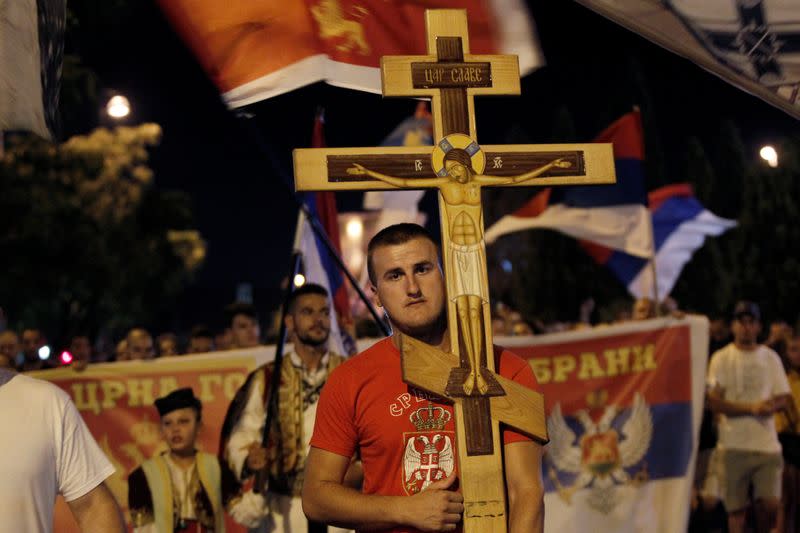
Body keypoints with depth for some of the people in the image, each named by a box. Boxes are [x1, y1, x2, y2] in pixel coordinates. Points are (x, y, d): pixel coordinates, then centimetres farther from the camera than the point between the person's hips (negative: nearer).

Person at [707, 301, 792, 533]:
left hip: (767, 444, 2)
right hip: (733, 444, -2)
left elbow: (782, 398, 10)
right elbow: (714, 402, -5)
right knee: (736, 508, 1)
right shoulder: (721, 358, 3)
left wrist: (771, 406, -13)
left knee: (770, 503, -7)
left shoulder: (771, 357, 12)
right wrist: (751, 408, -15)